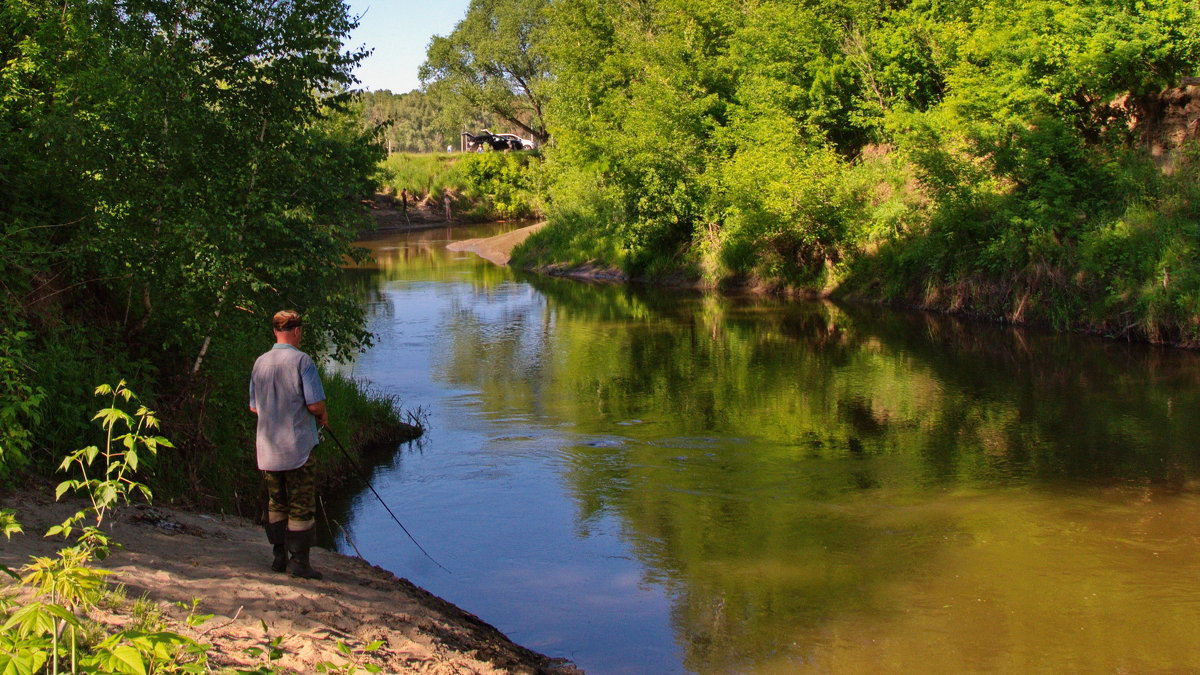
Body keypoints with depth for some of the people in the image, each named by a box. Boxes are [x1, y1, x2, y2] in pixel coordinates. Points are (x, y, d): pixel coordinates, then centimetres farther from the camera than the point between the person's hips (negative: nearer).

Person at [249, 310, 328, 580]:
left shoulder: (260, 362, 6)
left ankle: (279, 557, 18)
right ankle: (299, 560, 0)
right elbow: (315, 404, -16)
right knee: (301, 506, 0)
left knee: (276, 503, 15)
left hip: (267, 448, 6)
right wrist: (323, 416, 5)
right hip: (297, 446, -6)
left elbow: (254, 407, 12)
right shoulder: (302, 360, -12)